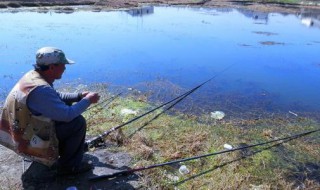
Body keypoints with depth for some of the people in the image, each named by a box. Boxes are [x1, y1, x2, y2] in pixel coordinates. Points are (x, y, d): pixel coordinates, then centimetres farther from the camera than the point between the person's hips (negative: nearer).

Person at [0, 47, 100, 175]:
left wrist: (79, 96, 4)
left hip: (20, 131, 10)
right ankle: (69, 166, 1)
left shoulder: (32, 76, -1)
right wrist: (87, 100, -13)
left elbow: (57, 97, 14)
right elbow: (67, 115, -28)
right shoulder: (40, 89, -31)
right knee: (78, 122, -12)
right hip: (26, 142, -9)